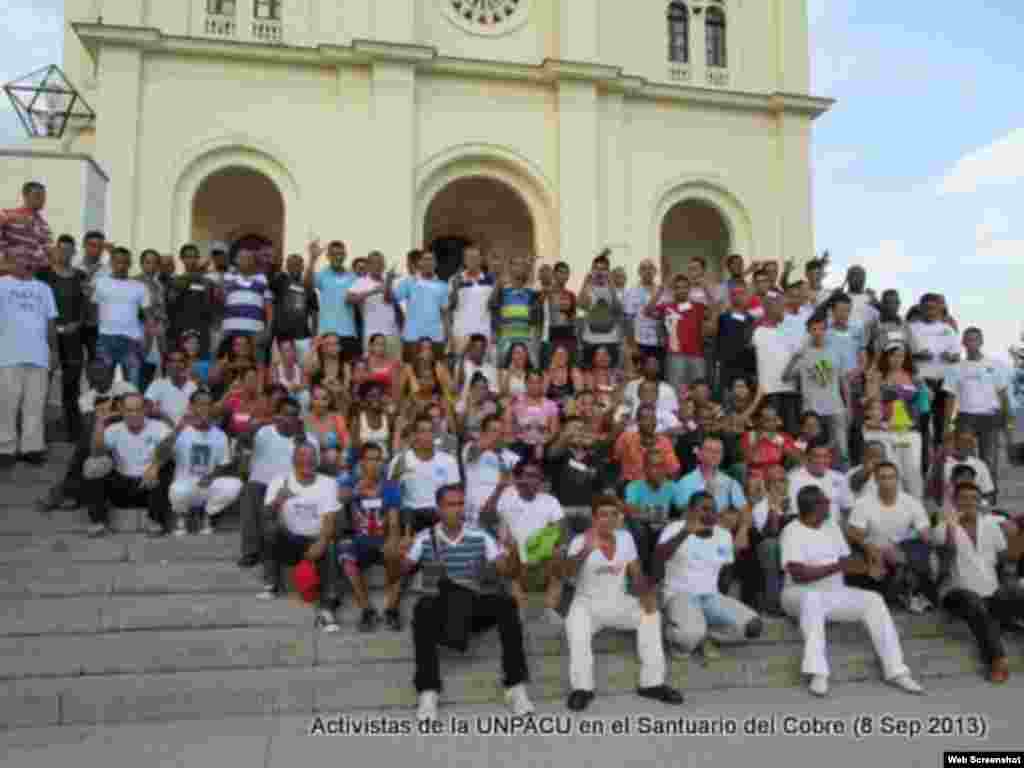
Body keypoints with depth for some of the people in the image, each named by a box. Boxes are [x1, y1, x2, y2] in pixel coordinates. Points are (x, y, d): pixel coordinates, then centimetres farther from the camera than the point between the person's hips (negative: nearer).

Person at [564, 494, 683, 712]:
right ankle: (582, 688, -23)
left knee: (651, 615, -19)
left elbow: (637, 574, 7)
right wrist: (586, 551, -50)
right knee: (576, 626, -35)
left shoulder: (625, 538, 2)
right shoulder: (581, 541, -13)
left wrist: (646, 594, -16)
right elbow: (568, 571, -31)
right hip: (588, 603, -4)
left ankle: (652, 683, -12)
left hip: (619, 602, 4)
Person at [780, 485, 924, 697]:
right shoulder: (793, 531, -11)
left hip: (834, 593, 7)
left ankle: (896, 671, -11)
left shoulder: (831, 528, 12)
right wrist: (835, 567, -25)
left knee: (874, 600, -12)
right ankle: (818, 674, -42)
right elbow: (798, 573, -22)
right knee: (813, 597, -40)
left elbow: (847, 561, 15)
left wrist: (868, 567, -7)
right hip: (801, 594, -7)